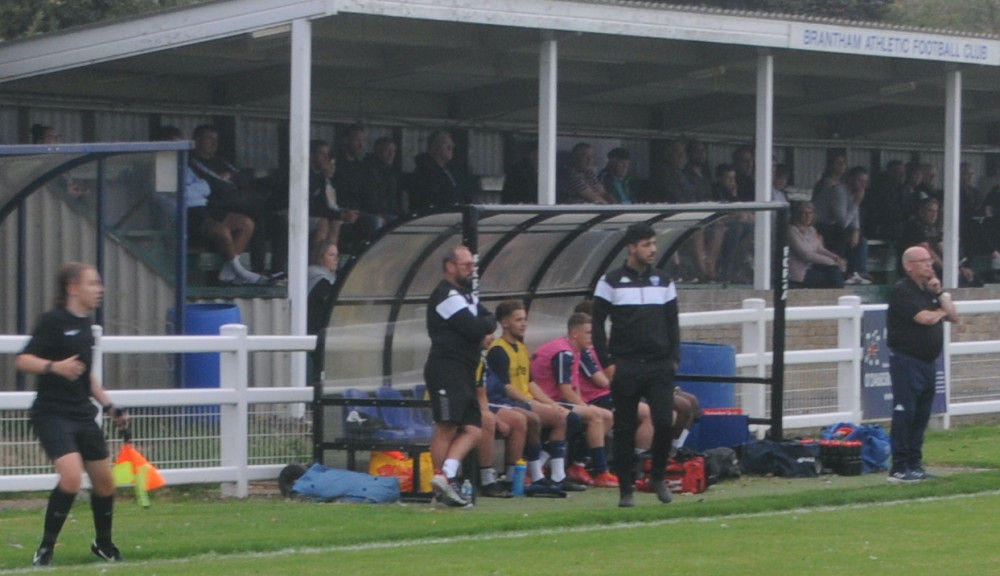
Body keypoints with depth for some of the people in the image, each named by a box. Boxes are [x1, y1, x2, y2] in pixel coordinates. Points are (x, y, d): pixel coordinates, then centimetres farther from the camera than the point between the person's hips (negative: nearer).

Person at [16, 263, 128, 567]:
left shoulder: (84, 324, 13)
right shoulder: (53, 321, -11)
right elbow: (23, 360, -18)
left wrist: (109, 407, 23)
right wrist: (54, 367, -34)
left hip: (83, 415, 8)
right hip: (53, 414, -8)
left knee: (105, 481, 11)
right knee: (71, 477, -24)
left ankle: (103, 544, 33)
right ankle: (46, 548, -10)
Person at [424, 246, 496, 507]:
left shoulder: (468, 296, 23)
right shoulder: (447, 296, -10)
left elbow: (488, 322, 19)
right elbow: (474, 329, -18)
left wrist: (485, 329, -4)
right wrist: (486, 324, 4)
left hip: (464, 372, 10)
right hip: (447, 368, -10)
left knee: (473, 429, 1)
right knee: (447, 426, -11)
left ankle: (446, 477, -6)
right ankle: (444, 477, -11)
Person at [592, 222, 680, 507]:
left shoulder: (664, 282, 12)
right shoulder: (611, 282, 2)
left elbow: (673, 323, 16)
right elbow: (597, 324, 2)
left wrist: (674, 358, 5)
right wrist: (607, 362, -5)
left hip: (659, 365, 2)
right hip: (626, 365, -2)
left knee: (664, 422, -10)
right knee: (624, 429, 0)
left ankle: (658, 478, 10)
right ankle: (626, 488, 8)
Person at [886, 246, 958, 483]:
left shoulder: (930, 290, 17)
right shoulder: (902, 290, -10)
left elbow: (954, 316, 14)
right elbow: (924, 318, -21)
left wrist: (940, 293, 1)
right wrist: (940, 312, 1)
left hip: (928, 362, 8)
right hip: (906, 359, -8)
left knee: (921, 415, 9)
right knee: (904, 413, -10)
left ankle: (914, 464, 15)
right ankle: (899, 468, -11)